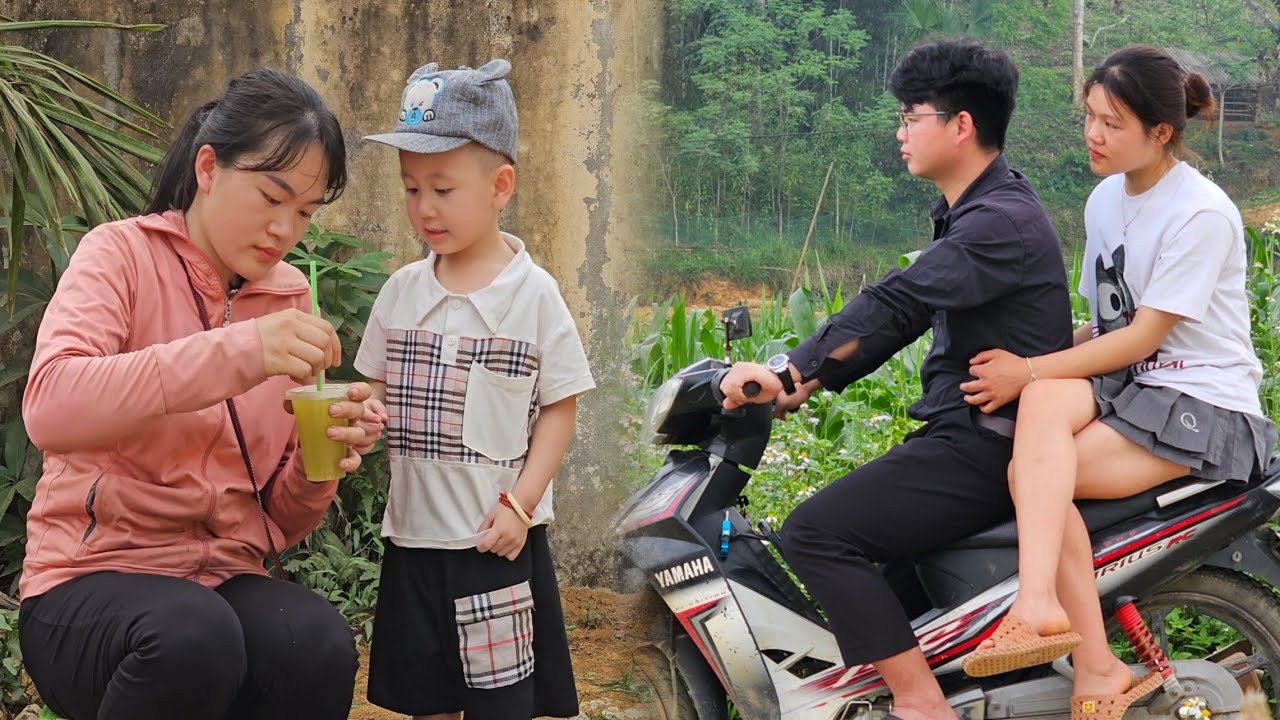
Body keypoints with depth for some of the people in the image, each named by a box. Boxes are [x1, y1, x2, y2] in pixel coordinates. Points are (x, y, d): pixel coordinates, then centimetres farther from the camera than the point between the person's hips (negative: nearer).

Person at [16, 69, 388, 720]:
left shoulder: (290, 297, 11)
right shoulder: (124, 253, -2)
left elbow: (282, 519, 12)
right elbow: (49, 409, -24)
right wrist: (236, 351, -31)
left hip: (226, 580, 3)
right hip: (94, 576, -3)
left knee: (321, 644, -30)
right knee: (194, 638, -36)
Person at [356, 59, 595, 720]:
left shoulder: (532, 294, -7)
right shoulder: (402, 291, 5)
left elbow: (559, 410, -5)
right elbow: (381, 391, 13)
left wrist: (520, 504, -13)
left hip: (498, 539, -4)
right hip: (415, 530, 4)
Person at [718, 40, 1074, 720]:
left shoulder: (1003, 220, -17)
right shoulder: (970, 212, 16)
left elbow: (898, 304, -27)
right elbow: (905, 313, 19)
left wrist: (789, 369, -29)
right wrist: (809, 380, 12)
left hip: (988, 446, -11)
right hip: (964, 433, 11)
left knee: (817, 530, -19)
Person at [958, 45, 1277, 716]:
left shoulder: (1201, 213, -13)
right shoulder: (1105, 199, 11)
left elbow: (1144, 337, -16)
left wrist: (1029, 371, -20)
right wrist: (1031, 370, 1)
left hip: (1207, 408, -7)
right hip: (1126, 384, 7)